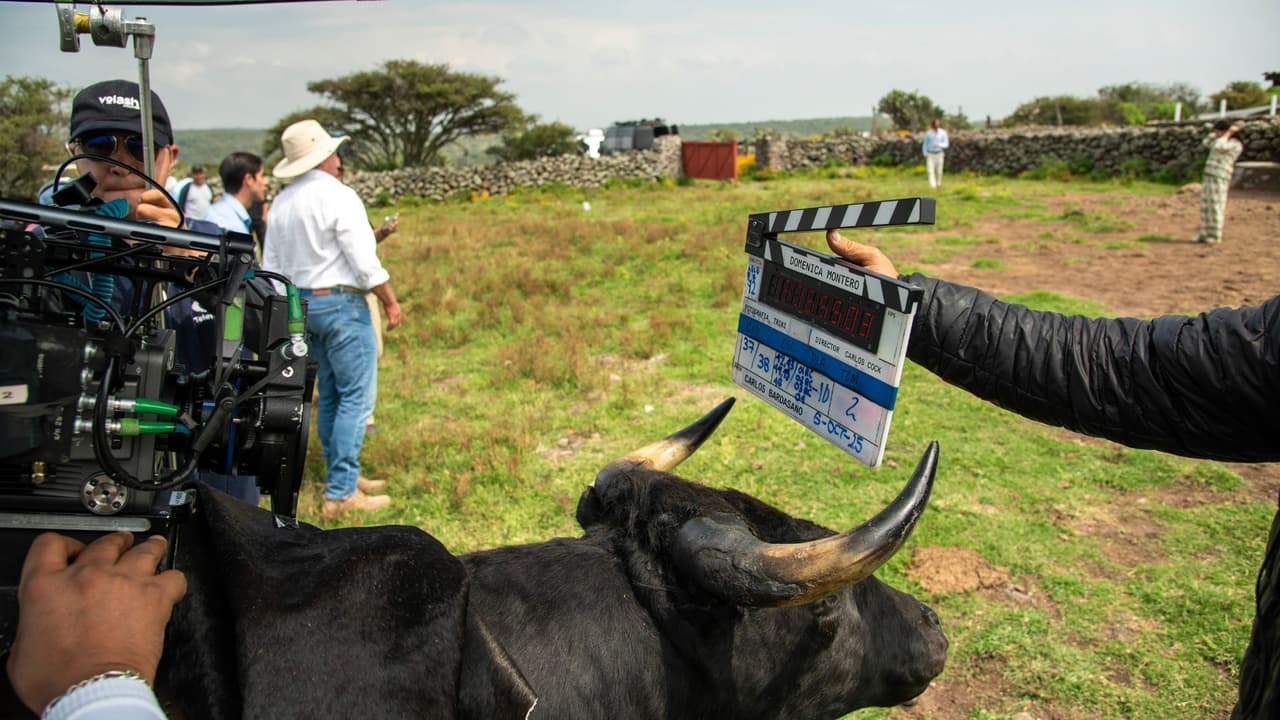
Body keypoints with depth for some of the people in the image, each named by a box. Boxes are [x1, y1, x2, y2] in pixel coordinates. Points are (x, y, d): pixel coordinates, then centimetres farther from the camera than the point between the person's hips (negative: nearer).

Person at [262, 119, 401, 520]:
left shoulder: (281, 203, 8)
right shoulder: (339, 197, -14)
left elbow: (272, 266, 12)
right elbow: (365, 261, -17)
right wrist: (391, 302, -5)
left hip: (303, 304, 8)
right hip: (341, 303, -8)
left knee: (330, 394, 16)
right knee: (357, 396, -4)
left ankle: (341, 476, 26)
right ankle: (340, 494, -4)